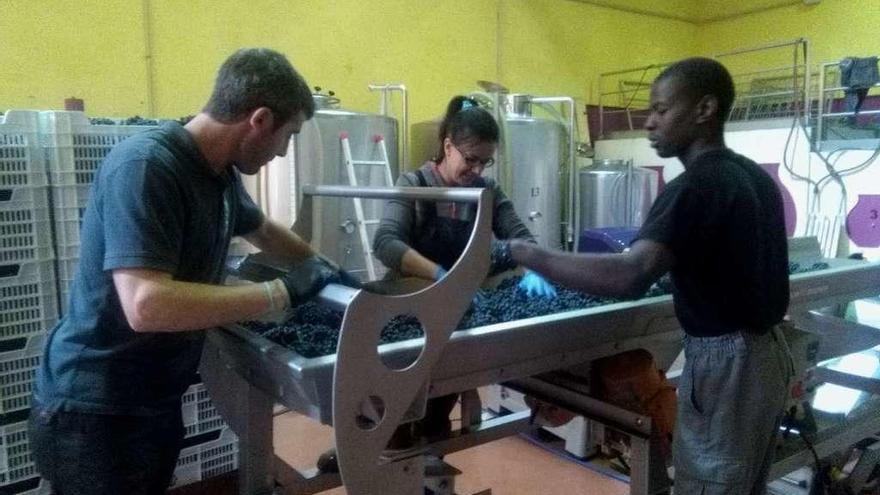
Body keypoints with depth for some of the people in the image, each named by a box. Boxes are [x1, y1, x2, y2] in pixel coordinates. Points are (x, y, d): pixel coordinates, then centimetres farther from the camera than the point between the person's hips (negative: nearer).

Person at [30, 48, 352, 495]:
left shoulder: (221, 174, 1)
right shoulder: (145, 167, -24)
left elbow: (263, 230, 22)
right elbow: (147, 305, -34)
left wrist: (322, 268, 23)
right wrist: (283, 292, -28)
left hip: (156, 403, 8)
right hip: (94, 412, -8)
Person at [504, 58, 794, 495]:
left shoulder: (695, 187, -22)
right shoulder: (755, 176, 9)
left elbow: (630, 276, -37)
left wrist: (525, 254, -32)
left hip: (726, 361, -9)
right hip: (767, 350, 10)